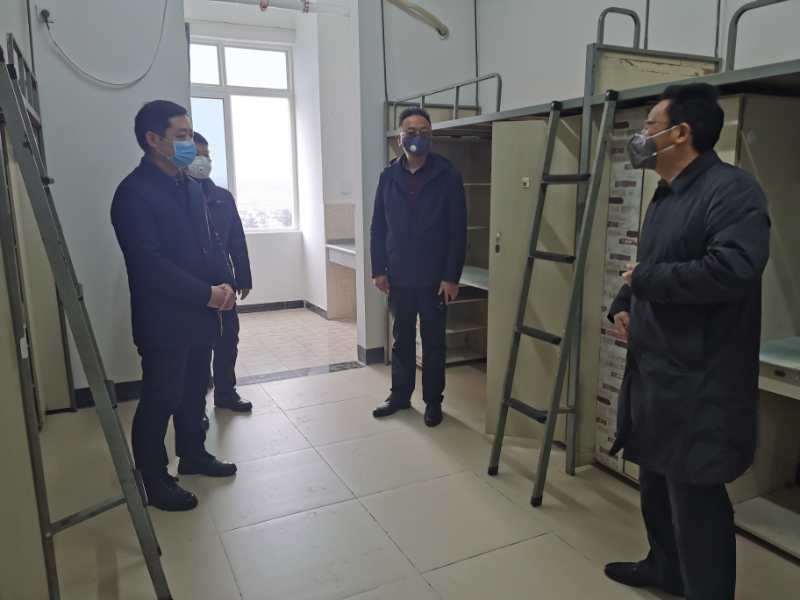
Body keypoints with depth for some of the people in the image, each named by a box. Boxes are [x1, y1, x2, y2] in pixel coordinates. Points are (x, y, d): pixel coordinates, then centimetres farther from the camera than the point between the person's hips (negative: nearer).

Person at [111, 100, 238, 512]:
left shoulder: (191, 186, 10)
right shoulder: (133, 193, -15)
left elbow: (209, 241, 14)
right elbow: (150, 264, -21)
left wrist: (224, 282, -4)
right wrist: (208, 294, -20)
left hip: (199, 314, 8)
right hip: (162, 319, -7)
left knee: (194, 391, 18)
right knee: (160, 399, 4)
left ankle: (192, 455, 36)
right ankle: (153, 480, 20)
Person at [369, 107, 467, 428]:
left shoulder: (447, 175, -5)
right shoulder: (388, 176, 4)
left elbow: (458, 230, -8)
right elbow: (378, 227, 7)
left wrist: (451, 276, -12)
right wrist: (378, 269, 1)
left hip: (434, 277, -3)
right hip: (398, 276, 3)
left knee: (433, 343, 9)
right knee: (402, 340, 15)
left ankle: (433, 401, 22)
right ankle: (400, 395, 30)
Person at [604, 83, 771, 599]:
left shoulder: (732, 190, -16)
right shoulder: (667, 196, 15)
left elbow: (731, 270, -32)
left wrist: (644, 278, -20)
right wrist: (623, 306, 5)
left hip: (698, 382, -10)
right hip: (654, 370, 10)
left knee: (694, 496, 1)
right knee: (656, 480, 23)